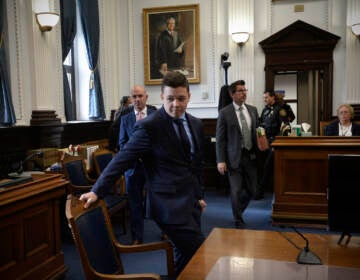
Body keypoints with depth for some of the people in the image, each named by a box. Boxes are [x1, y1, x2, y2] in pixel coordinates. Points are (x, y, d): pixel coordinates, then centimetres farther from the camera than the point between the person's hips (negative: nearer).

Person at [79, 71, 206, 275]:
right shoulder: (149, 126, -13)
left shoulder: (197, 125, 9)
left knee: (187, 255, 13)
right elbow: (122, 160, -11)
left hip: (191, 201, 7)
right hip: (169, 203, -7)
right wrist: (97, 191, -13)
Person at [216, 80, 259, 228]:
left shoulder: (253, 110, 8)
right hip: (235, 158, -4)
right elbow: (220, 138, -6)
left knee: (251, 190, 10)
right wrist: (221, 160, -12)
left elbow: (257, 131, 16)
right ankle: (239, 221, 18)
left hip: (251, 156, 4)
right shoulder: (224, 113, -6)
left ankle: (237, 210, 37)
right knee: (236, 191, -1)